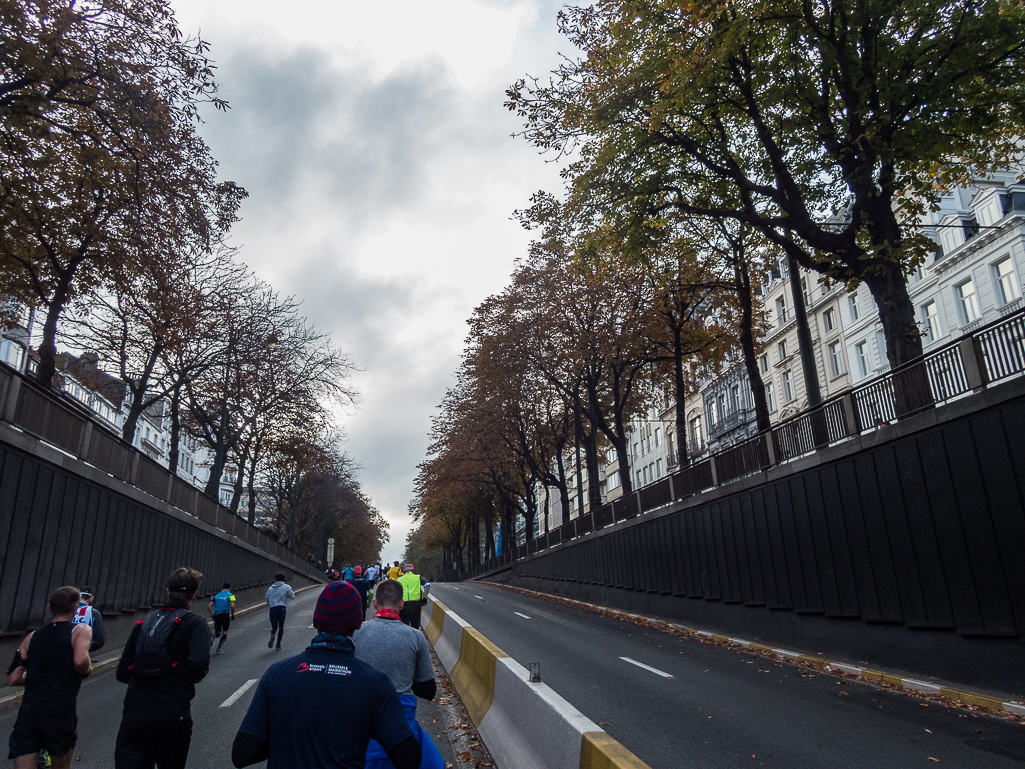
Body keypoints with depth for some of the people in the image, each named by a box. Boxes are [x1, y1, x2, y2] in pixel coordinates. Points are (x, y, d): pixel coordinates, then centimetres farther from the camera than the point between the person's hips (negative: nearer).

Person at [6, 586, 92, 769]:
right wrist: (87, 670, 2)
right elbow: (80, 661, -20)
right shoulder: (81, 630, -2)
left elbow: (13, 679, 9)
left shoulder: (31, 637, 13)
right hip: (60, 713, -3)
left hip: (28, 714, 3)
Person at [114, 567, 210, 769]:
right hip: (171, 718, -3)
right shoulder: (195, 623, -4)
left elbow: (122, 673, 13)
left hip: (132, 716, 3)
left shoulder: (143, 623, 12)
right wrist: (194, 676, 4)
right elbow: (199, 667, -18)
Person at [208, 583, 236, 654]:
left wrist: (211, 614, 14)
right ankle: (219, 648, 6)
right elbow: (232, 606, -15)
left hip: (216, 615, 4)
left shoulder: (217, 596, 15)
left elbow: (209, 606, 6)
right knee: (225, 633, 13)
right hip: (225, 615, -4)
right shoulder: (230, 595, 0)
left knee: (218, 633, 14)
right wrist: (233, 615, -2)